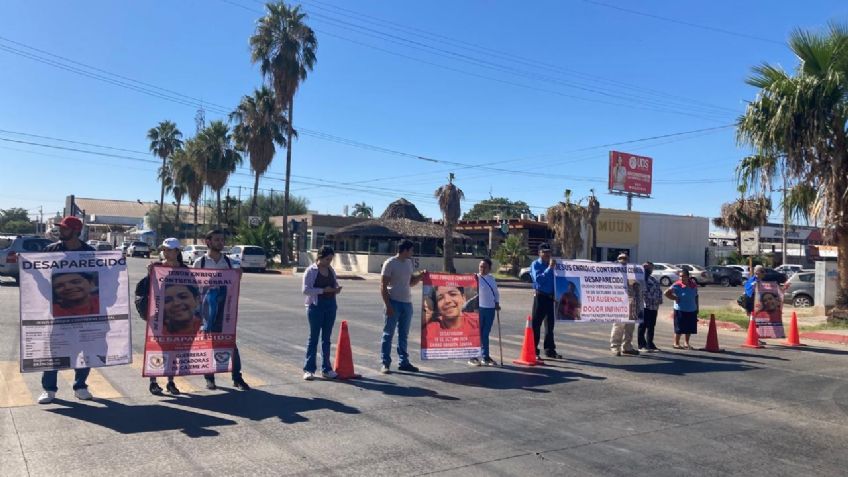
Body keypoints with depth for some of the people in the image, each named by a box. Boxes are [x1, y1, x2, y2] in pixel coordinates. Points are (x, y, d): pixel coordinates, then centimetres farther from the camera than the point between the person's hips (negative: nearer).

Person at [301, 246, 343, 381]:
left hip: (331, 306, 5)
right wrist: (323, 290, -19)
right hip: (316, 306, -5)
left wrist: (336, 289, -4)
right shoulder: (311, 271, -6)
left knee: (326, 338, 10)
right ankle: (309, 369, 8)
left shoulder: (331, 270, 11)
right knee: (313, 337, 1)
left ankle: (326, 369, 17)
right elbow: (306, 290, -13)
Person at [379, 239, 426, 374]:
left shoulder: (409, 263, 12)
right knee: (388, 334, 0)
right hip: (394, 303, -7)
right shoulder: (390, 263, -10)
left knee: (404, 335, 14)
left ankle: (404, 362, 22)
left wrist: (420, 276, 3)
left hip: (407, 303, 7)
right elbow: (383, 286, -12)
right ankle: (385, 363, 6)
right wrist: (388, 305, -18)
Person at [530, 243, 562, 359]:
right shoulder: (536, 264, -4)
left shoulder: (552, 264, 12)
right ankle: (533, 351, 5)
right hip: (540, 296, -6)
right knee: (536, 324, 0)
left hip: (551, 297, 6)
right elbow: (538, 279, -20)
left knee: (550, 324, 12)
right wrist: (549, 268, -23)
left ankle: (550, 350, 22)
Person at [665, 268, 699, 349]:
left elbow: (696, 297, 13)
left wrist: (697, 308, 14)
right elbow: (666, 293, -13)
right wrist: (675, 298, -15)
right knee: (679, 328, -1)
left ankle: (686, 343, 29)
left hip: (692, 310, 5)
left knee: (690, 328, 12)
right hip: (680, 310, -5)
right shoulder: (677, 285, -13)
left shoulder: (694, 285, 2)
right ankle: (676, 343, 12)